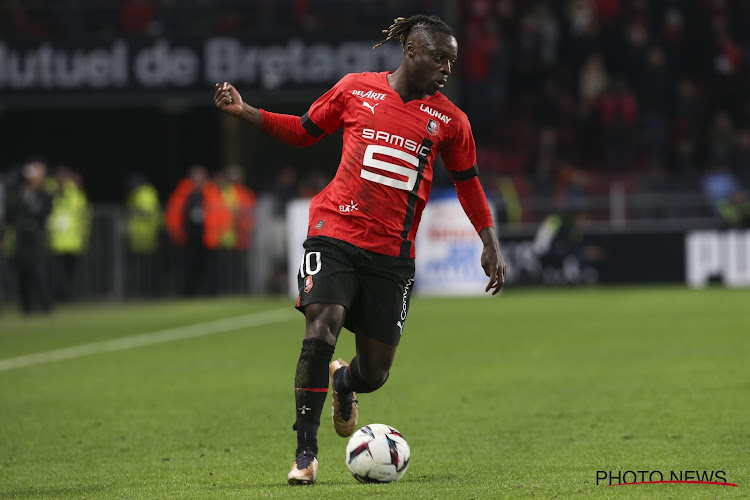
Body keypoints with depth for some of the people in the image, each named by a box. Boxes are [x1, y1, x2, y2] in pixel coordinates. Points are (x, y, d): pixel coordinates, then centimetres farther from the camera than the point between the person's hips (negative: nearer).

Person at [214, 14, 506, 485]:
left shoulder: (449, 120, 6)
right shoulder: (356, 89, 3)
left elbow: (468, 182, 17)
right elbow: (304, 131, 16)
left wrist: (491, 243, 9)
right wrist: (245, 111, 5)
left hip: (393, 253, 2)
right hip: (335, 234, -2)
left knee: (375, 373, 3)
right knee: (321, 328, -24)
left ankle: (344, 382, 43)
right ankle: (306, 453, -14)